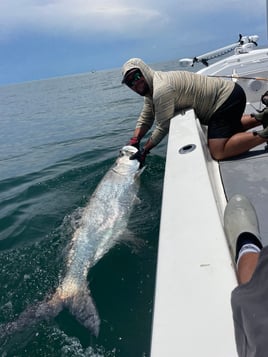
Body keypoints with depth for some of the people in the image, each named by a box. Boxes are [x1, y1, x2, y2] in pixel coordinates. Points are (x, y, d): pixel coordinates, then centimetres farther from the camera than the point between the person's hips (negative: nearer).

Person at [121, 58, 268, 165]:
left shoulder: (161, 89, -24)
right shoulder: (149, 87, 8)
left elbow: (163, 127, -20)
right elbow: (145, 119, 10)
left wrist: (144, 150, -12)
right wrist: (133, 142, -4)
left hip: (227, 97, -10)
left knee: (219, 152, -22)